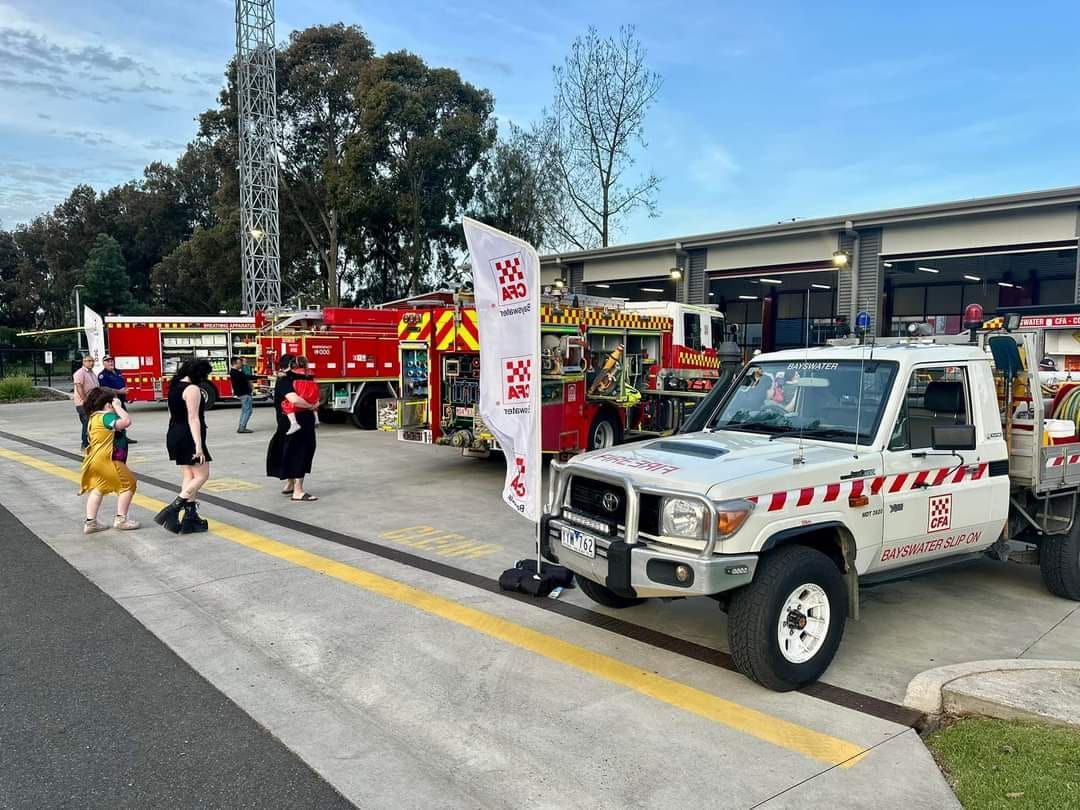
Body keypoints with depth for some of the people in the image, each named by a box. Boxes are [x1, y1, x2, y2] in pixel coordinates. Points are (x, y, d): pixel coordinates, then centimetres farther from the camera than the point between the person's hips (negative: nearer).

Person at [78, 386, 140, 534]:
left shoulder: (94, 417, 13)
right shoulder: (106, 417, -18)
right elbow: (126, 421, -32)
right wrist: (118, 407, -19)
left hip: (96, 460, 10)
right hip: (107, 460, -10)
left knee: (98, 488, 16)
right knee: (128, 484, 1)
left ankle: (90, 522, 17)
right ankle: (121, 519, 3)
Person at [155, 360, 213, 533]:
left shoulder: (175, 386, 13)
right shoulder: (192, 389, -15)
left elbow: (172, 415, 18)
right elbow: (193, 418, -21)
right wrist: (199, 445, -23)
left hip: (175, 435, 10)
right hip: (188, 437, -10)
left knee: (189, 476, 12)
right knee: (202, 475, -3)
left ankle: (190, 517, 12)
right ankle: (173, 508, -11)